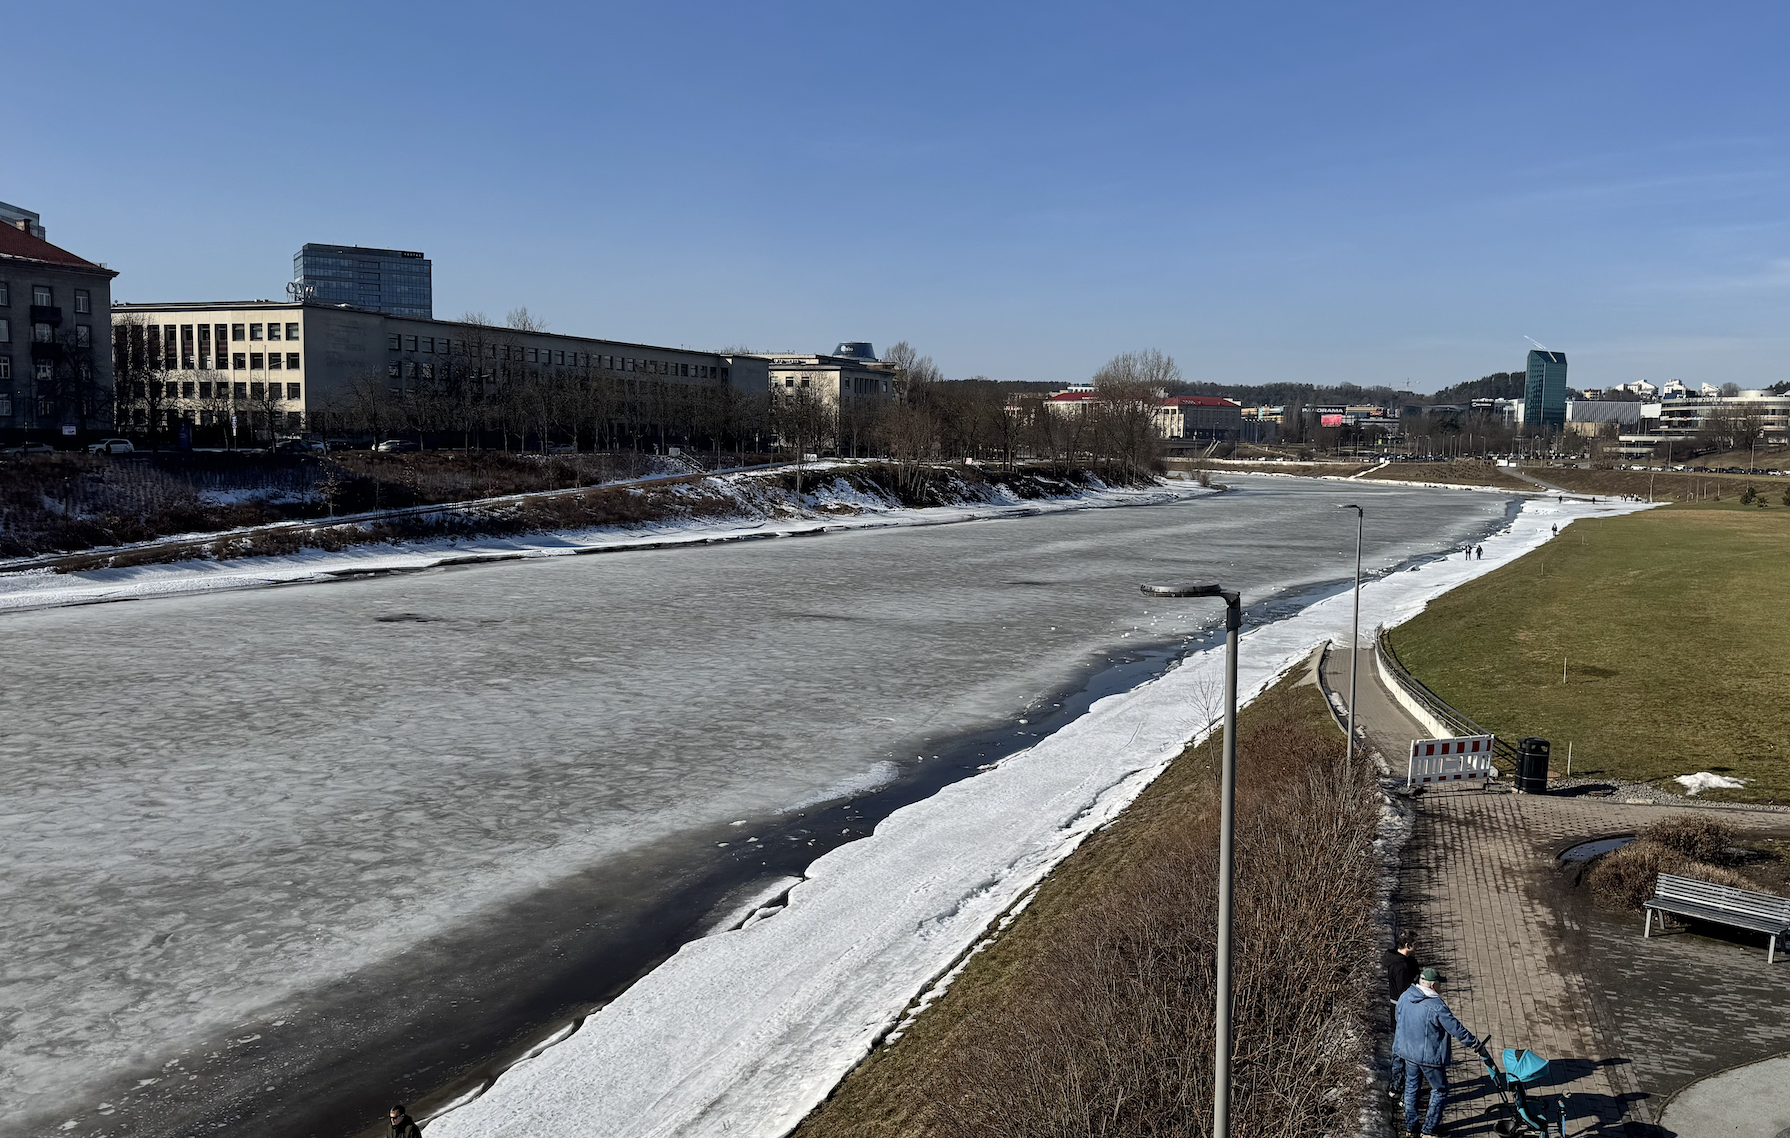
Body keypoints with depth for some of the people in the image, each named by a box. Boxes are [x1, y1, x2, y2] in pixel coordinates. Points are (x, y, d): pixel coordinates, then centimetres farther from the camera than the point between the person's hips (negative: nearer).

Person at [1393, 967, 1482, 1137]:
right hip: (1429, 1056, -6)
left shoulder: (1405, 997, -6)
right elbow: (1456, 1029, -18)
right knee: (1440, 1090, 14)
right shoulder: (1437, 1006, -26)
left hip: (1408, 1052, 6)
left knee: (1411, 1086, 21)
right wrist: (1476, 1044, -3)